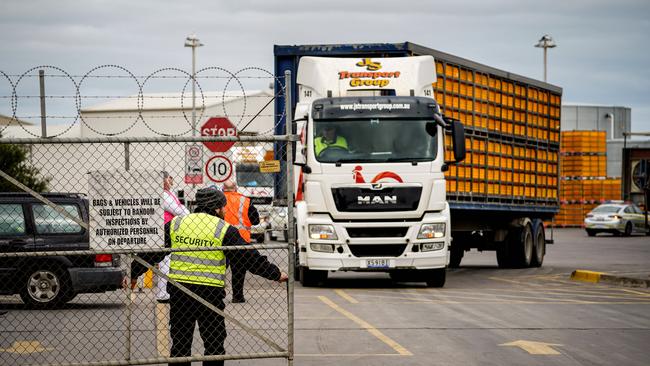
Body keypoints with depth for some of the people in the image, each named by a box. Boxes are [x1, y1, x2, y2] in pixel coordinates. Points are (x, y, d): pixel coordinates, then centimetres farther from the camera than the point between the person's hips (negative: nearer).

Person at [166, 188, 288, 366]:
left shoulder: (175, 224, 8)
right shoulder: (224, 230, -3)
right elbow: (250, 257, -1)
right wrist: (276, 274, 9)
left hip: (178, 291, 3)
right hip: (210, 292, -3)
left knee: (180, 343, 10)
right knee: (214, 344, 8)